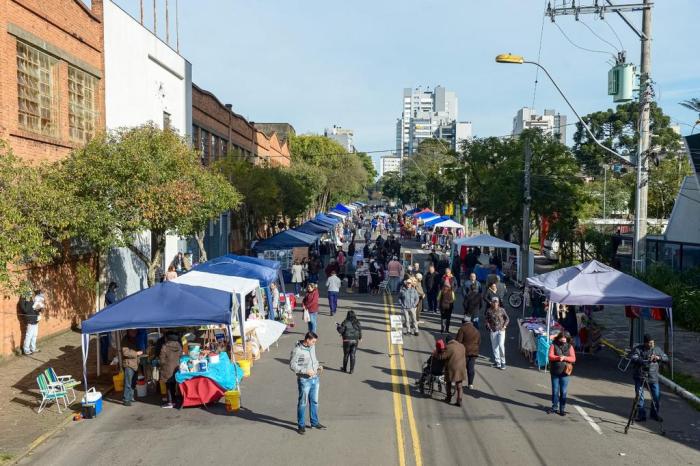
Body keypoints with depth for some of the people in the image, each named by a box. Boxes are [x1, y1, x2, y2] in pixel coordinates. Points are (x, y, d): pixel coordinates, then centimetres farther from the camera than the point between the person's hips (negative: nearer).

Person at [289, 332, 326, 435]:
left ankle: (315, 422, 32)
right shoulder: (297, 350, -18)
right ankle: (301, 425, 19)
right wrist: (306, 371, -21)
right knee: (302, 403, 6)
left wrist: (318, 365, 1)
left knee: (314, 402, 18)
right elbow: (292, 365, -17)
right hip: (304, 380, -7)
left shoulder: (312, 347, 4)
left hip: (315, 379, 7)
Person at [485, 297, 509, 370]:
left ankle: (503, 362, -2)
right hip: (493, 331, 2)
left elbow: (507, 319, 5)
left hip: (501, 330, -2)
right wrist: (489, 327, -1)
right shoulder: (489, 311, 0)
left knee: (501, 345, -14)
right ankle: (497, 362, 18)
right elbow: (487, 320, 11)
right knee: (494, 347, 6)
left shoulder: (502, 310, -3)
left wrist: (504, 326, -4)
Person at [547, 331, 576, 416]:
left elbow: (573, 359, -3)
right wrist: (558, 357, -26)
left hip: (564, 372, 0)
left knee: (563, 392, 4)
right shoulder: (553, 345, 1)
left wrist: (564, 357, -19)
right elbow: (550, 356, -9)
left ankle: (562, 409, 13)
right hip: (555, 372, 0)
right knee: (555, 391, 8)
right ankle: (554, 407, 21)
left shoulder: (570, 347, 5)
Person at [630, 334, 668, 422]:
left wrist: (659, 358, -13)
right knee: (640, 397, 2)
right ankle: (641, 415, 14)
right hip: (640, 376, -3)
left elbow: (666, 359, 9)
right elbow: (633, 359, -21)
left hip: (653, 377, 3)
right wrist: (646, 360, -32)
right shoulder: (638, 349, -7)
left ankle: (655, 414, 25)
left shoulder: (657, 349, 6)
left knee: (657, 396, 4)